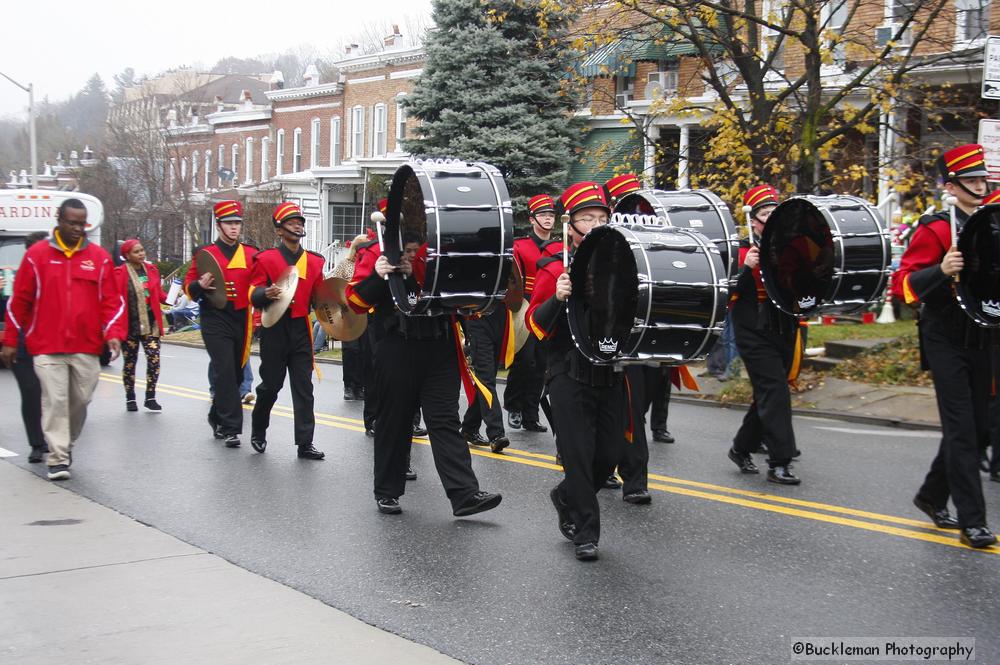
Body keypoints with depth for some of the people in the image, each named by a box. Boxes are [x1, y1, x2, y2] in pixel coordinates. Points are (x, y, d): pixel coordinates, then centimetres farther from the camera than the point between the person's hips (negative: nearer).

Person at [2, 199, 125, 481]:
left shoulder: (99, 257, 5)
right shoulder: (37, 254, 1)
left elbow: (112, 301, 5)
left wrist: (113, 333, -9)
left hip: (87, 347, 2)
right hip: (47, 347, -2)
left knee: (80, 400, 9)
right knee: (55, 401, -6)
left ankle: (66, 445, 31)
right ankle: (58, 458, -2)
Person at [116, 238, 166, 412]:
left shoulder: (151, 269, 7)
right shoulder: (121, 272, -6)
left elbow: (159, 294, 13)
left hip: (150, 323, 3)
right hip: (130, 325, -3)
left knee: (154, 359, -8)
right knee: (130, 362, 9)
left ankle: (150, 398, 2)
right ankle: (130, 398, 22)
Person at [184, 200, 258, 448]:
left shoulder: (251, 254, 9)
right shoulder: (205, 253, 3)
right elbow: (188, 286, 6)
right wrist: (200, 285, -16)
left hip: (242, 321, 4)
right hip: (216, 321, -4)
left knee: (236, 374, 12)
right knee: (226, 373, -12)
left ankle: (217, 416, 33)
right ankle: (230, 428, -9)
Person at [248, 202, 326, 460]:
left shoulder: (314, 261, 11)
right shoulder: (266, 259, -1)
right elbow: (253, 294, -5)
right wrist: (266, 293, -25)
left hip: (301, 330, 3)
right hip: (274, 329, -3)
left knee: (304, 387, -1)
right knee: (271, 384, 6)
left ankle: (305, 443, 0)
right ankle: (258, 431, 29)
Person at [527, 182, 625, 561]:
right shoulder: (555, 268, -3)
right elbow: (535, 323, -7)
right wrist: (557, 298, -25)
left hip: (611, 376, 5)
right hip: (570, 378, -4)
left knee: (609, 455, 7)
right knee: (578, 455, -3)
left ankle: (566, 498, 35)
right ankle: (586, 532, 9)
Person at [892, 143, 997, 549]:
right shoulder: (934, 229, -10)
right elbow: (903, 284, -15)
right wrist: (942, 270, -30)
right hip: (947, 342, -7)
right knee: (961, 430, -6)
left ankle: (931, 495, 29)